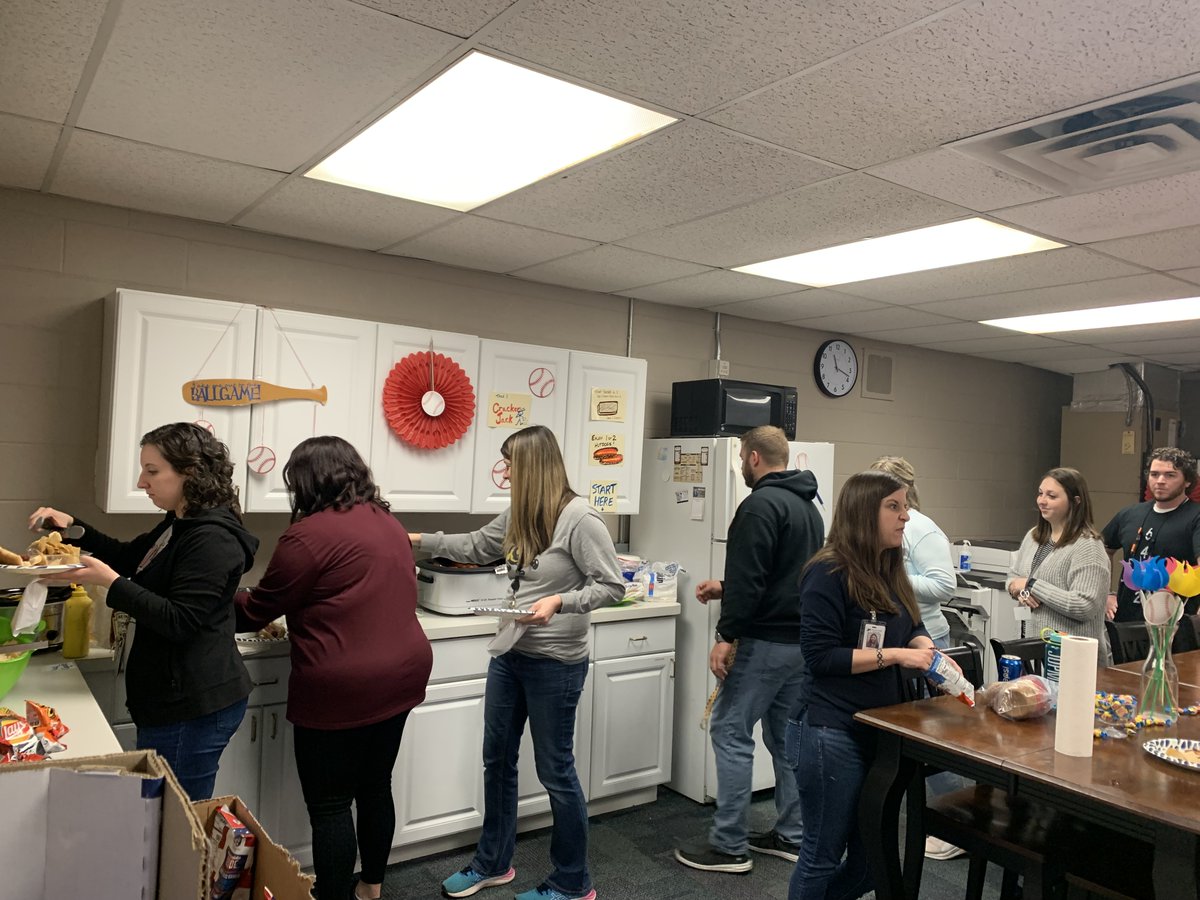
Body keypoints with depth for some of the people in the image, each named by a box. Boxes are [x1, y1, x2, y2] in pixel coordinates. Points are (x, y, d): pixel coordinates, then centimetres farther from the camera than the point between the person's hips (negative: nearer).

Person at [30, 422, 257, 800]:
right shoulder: (180, 525, 12)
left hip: (193, 707, -10)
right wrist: (72, 525, 14)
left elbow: (179, 622, -23)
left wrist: (109, 581, -25)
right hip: (176, 698, 10)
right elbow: (129, 558, 27)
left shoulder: (213, 540, -20)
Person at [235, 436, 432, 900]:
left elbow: (256, 610, -4)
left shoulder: (310, 533, -14)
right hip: (401, 675, 8)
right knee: (375, 787, 20)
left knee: (330, 805, 6)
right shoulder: (388, 522, 10)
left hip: (342, 689, -8)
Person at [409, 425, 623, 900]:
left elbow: (612, 585, -18)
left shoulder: (579, 516, -19)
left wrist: (559, 601, -29)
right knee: (497, 760, 18)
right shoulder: (518, 515, 5)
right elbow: (475, 545, 22)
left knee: (555, 770, 5)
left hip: (555, 662, -8)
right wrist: (419, 540, 25)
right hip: (509, 653, 8)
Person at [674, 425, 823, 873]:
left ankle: (730, 846, 4)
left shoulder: (761, 504, -15)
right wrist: (725, 588, 21)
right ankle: (792, 835, 24)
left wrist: (726, 636, -17)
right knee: (786, 735, 16)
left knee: (730, 731, -2)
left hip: (766, 641, -9)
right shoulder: (808, 505, 15)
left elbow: (749, 577, -22)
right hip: (801, 639, 10)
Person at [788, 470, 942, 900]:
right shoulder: (828, 573, -17)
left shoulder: (889, 571, 8)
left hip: (882, 728, 8)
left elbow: (912, 627, 15)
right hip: (833, 733, -8)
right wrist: (892, 655, -21)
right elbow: (819, 655, -20)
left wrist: (924, 646, -7)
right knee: (823, 856, 8)